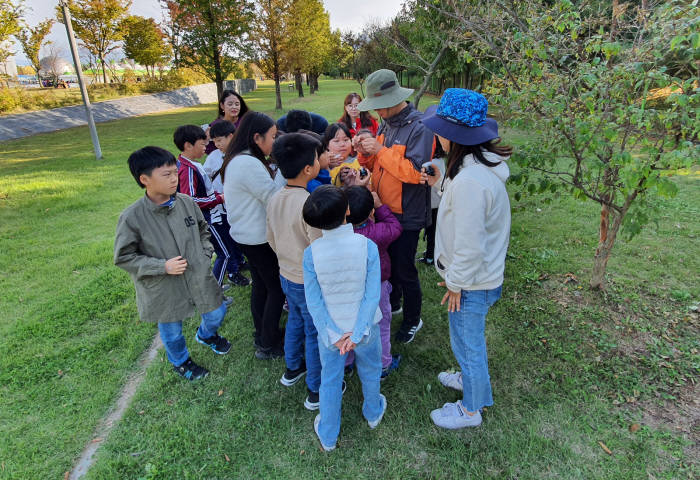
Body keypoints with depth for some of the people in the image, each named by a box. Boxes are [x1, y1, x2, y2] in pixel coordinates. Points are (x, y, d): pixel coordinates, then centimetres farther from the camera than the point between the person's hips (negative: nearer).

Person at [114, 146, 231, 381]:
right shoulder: (132, 217, -22)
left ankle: (206, 335, 57)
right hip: (164, 290, -3)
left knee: (217, 312, 20)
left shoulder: (187, 202, -9)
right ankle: (180, 362, 51)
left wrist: (205, 253, -3)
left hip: (198, 276, 4)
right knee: (172, 331, 19)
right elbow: (123, 257, -13)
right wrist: (163, 266, -21)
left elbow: (203, 229, 10)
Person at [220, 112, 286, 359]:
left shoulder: (237, 160, 9)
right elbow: (273, 197, -20)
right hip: (259, 239, -10)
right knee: (277, 289, 3)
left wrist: (279, 169, 2)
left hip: (247, 235, 10)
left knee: (261, 285, 21)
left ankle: (262, 336, 37)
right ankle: (269, 346, 16)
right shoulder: (249, 164, -24)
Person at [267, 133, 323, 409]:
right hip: (309, 283, -7)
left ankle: (292, 369, 49)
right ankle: (315, 391, 27)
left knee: (295, 322, 27)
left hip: (287, 275, 7)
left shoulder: (275, 199, -4)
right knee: (315, 334, 10)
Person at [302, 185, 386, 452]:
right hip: (365, 326, 0)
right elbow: (372, 294, -20)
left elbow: (313, 301, -15)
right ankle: (373, 413, 54)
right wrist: (358, 332, -16)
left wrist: (333, 334, -11)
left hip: (329, 329, 0)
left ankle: (328, 437, 40)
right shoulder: (367, 245, -20)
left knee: (330, 381, 21)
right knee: (370, 372, 28)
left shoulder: (311, 252, -17)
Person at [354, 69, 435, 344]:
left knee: (405, 270, 6)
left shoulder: (419, 127, -18)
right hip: (385, 208, 8)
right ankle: (392, 305, 46)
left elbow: (416, 171, -26)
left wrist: (380, 150, -24)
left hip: (407, 214, -8)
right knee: (388, 262, 23)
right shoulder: (385, 124, 8)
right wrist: (365, 154, -8)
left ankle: (413, 320, 29)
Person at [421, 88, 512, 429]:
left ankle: (471, 410, 36)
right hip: (485, 273, 9)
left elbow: (469, 245, -29)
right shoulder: (482, 163, -1)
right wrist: (443, 183, 6)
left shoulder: (469, 182, -33)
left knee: (467, 342, 12)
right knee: (470, 339, 30)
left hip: (472, 282, -9)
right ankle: (472, 378, 55)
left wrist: (456, 283, -15)